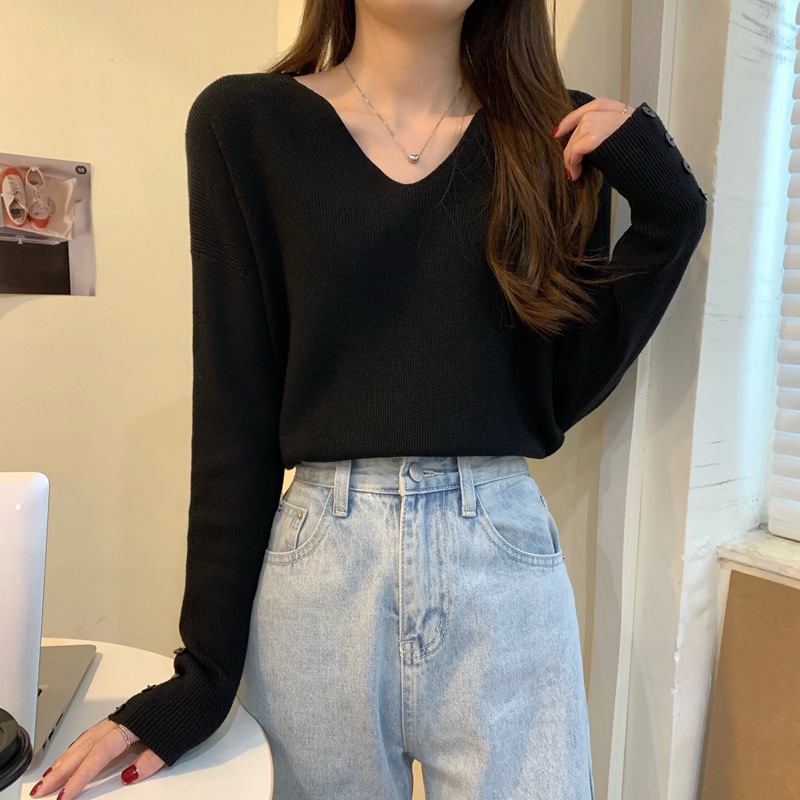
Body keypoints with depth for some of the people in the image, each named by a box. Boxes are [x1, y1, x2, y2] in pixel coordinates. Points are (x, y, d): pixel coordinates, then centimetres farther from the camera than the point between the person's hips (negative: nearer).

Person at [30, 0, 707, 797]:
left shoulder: (563, 135, 5)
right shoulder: (245, 124, -1)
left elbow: (561, 393, 3)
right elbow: (233, 409, -3)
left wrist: (665, 212, -6)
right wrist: (205, 668, -1)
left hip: (508, 560, 2)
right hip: (320, 561, 0)